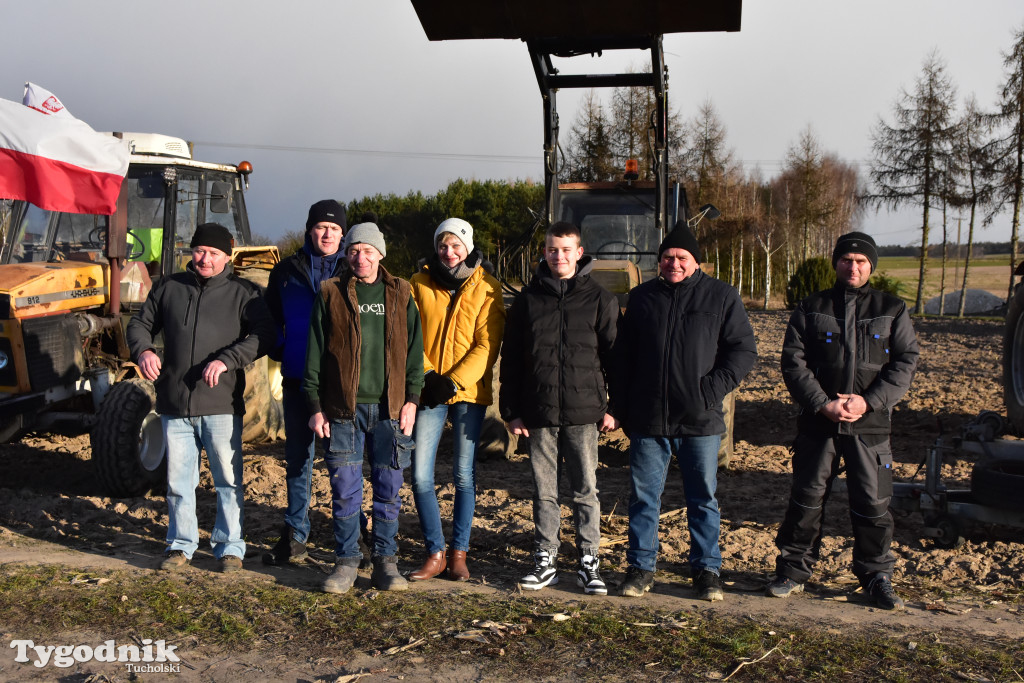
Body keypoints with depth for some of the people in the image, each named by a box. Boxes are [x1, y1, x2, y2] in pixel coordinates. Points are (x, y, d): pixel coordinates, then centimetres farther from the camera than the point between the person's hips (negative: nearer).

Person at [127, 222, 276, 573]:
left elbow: (263, 336, -9)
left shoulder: (243, 293, 2)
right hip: (175, 404, 3)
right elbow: (140, 324, 17)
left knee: (228, 480, 4)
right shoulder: (169, 287, 12)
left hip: (221, 405, -3)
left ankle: (230, 546, 17)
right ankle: (181, 545, 25)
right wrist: (143, 350, -6)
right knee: (178, 481, 11)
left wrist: (226, 360, -22)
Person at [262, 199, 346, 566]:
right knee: (297, 458, 8)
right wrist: (282, 351, 4)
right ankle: (294, 536, 18)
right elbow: (271, 317, 17)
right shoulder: (287, 270, 9)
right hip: (297, 380, 2)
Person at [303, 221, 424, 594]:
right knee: (345, 490, 3)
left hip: (390, 409, 1)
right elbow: (315, 353, 5)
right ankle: (347, 561, 15)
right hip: (343, 409, -1)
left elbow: (414, 349, 9)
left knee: (388, 489, 5)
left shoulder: (400, 294, 9)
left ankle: (385, 561, 16)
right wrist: (315, 406, 0)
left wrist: (411, 399, 0)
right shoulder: (331, 294, 5)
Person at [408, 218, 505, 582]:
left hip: (469, 391, -1)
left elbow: (488, 344, -5)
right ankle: (435, 553, 10)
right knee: (420, 475, -3)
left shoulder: (485, 287, 0)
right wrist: (427, 374, -10)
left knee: (464, 474, 5)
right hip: (428, 390, 2)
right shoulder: (420, 283, 6)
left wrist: (454, 381, -14)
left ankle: (458, 553, 18)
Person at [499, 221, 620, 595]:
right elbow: (510, 358, 9)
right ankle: (545, 559, 19)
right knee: (544, 491, 9)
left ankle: (589, 562, 14)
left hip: (583, 411, -2)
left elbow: (615, 355, 5)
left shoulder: (600, 299, 3)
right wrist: (511, 410, 5)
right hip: (539, 412, 2)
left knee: (586, 490, 4)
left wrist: (614, 408, -1)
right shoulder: (528, 299, 7)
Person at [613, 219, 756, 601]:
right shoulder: (642, 298, 10)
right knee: (643, 497, 7)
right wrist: (623, 409, 9)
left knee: (703, 498, 8)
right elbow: (623, 357, 14)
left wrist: (714, 387, -11)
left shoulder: (721, 297, 2)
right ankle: (641, 566, 19)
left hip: (700, 421, -2)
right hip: (648, 420, 2)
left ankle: (707, 569, 21)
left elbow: (743, 350, 2)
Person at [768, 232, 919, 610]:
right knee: (806, 498, 5)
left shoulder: (892, 310, 7)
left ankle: (876, 576, 19)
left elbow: (906, 362, 1)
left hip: (870, 425, 0)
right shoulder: (811, 309, 6)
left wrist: (869, 401, -12)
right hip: (817, 422, 0)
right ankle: (793, 570, 18)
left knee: (872, 503, 3)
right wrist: (823, 403, -12)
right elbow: (793, 361, 0)